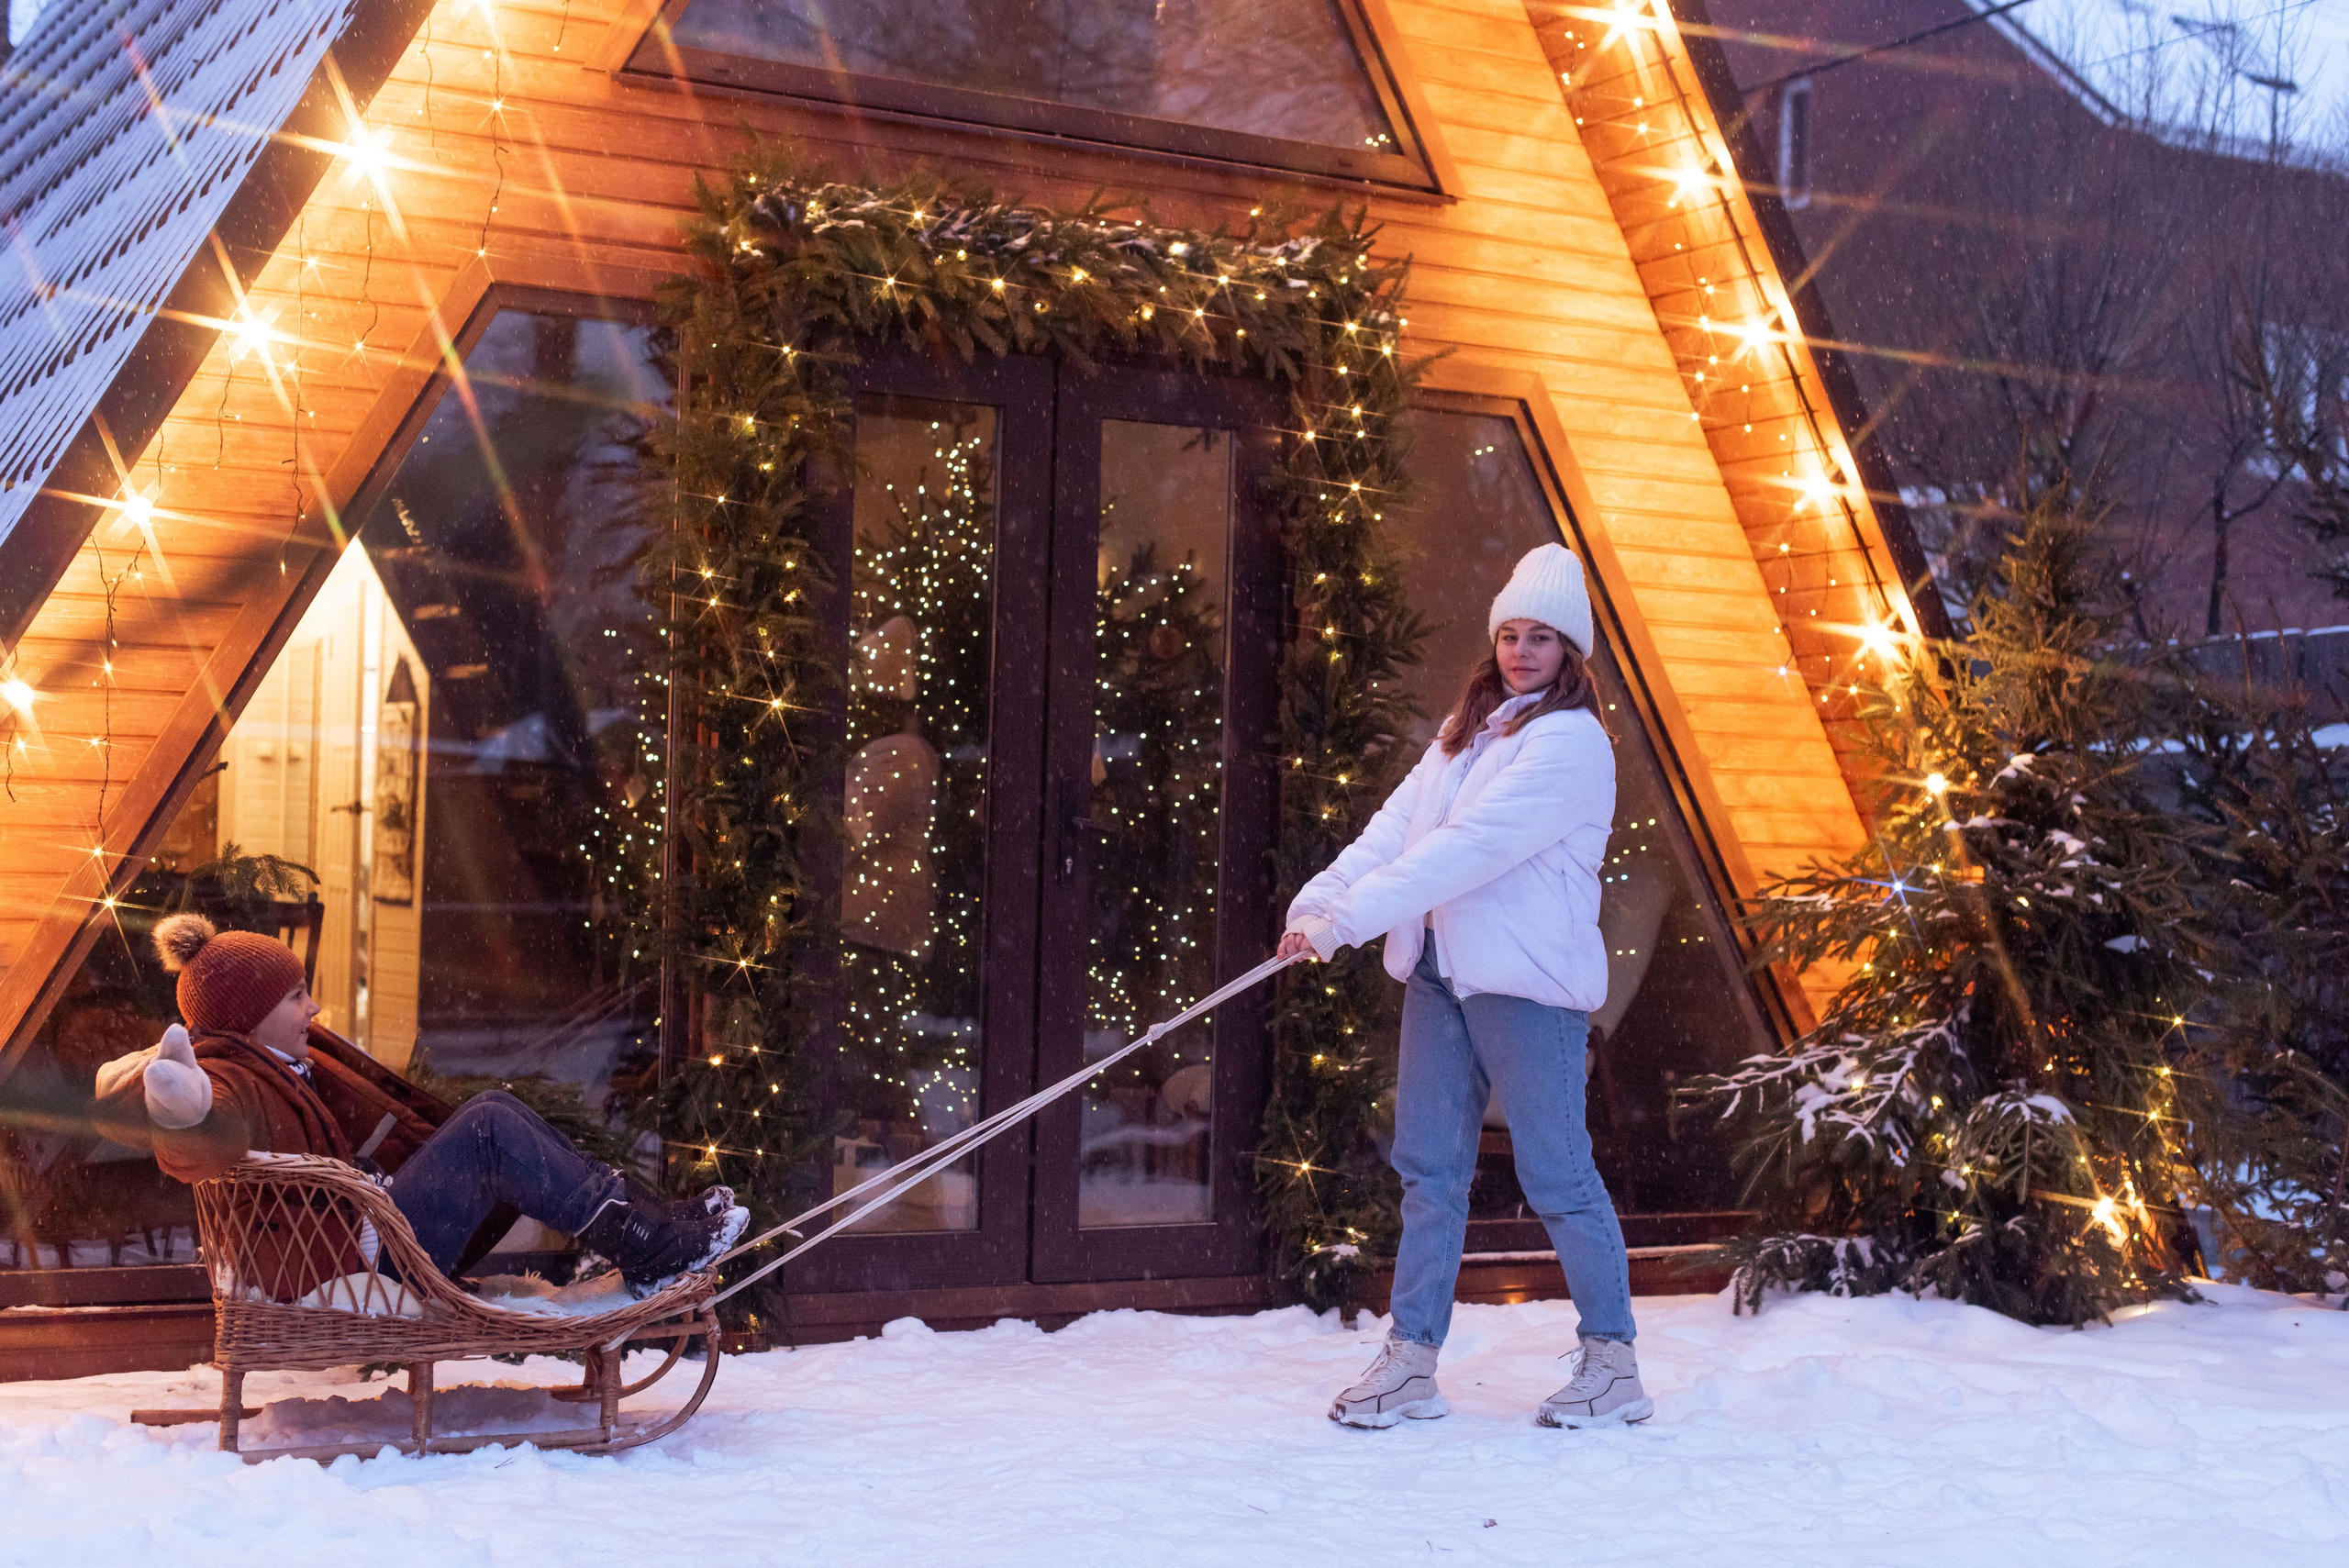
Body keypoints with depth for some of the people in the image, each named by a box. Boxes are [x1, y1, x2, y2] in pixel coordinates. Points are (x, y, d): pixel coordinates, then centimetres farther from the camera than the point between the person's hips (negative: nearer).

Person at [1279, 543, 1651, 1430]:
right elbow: (1398, 824, 7)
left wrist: (1351, 918, -22)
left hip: (1526, 978, -8)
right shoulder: (1468, 729, 17)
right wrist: (1318, 899, -9)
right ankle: (1412, 1361, 11)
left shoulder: (1571, 740, -10)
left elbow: (1469, 847, -19)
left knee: (1555, 1173, -2)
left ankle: (1613, 1361, 11)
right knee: (1429, 1166, 7)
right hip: (1439, 973, 8)